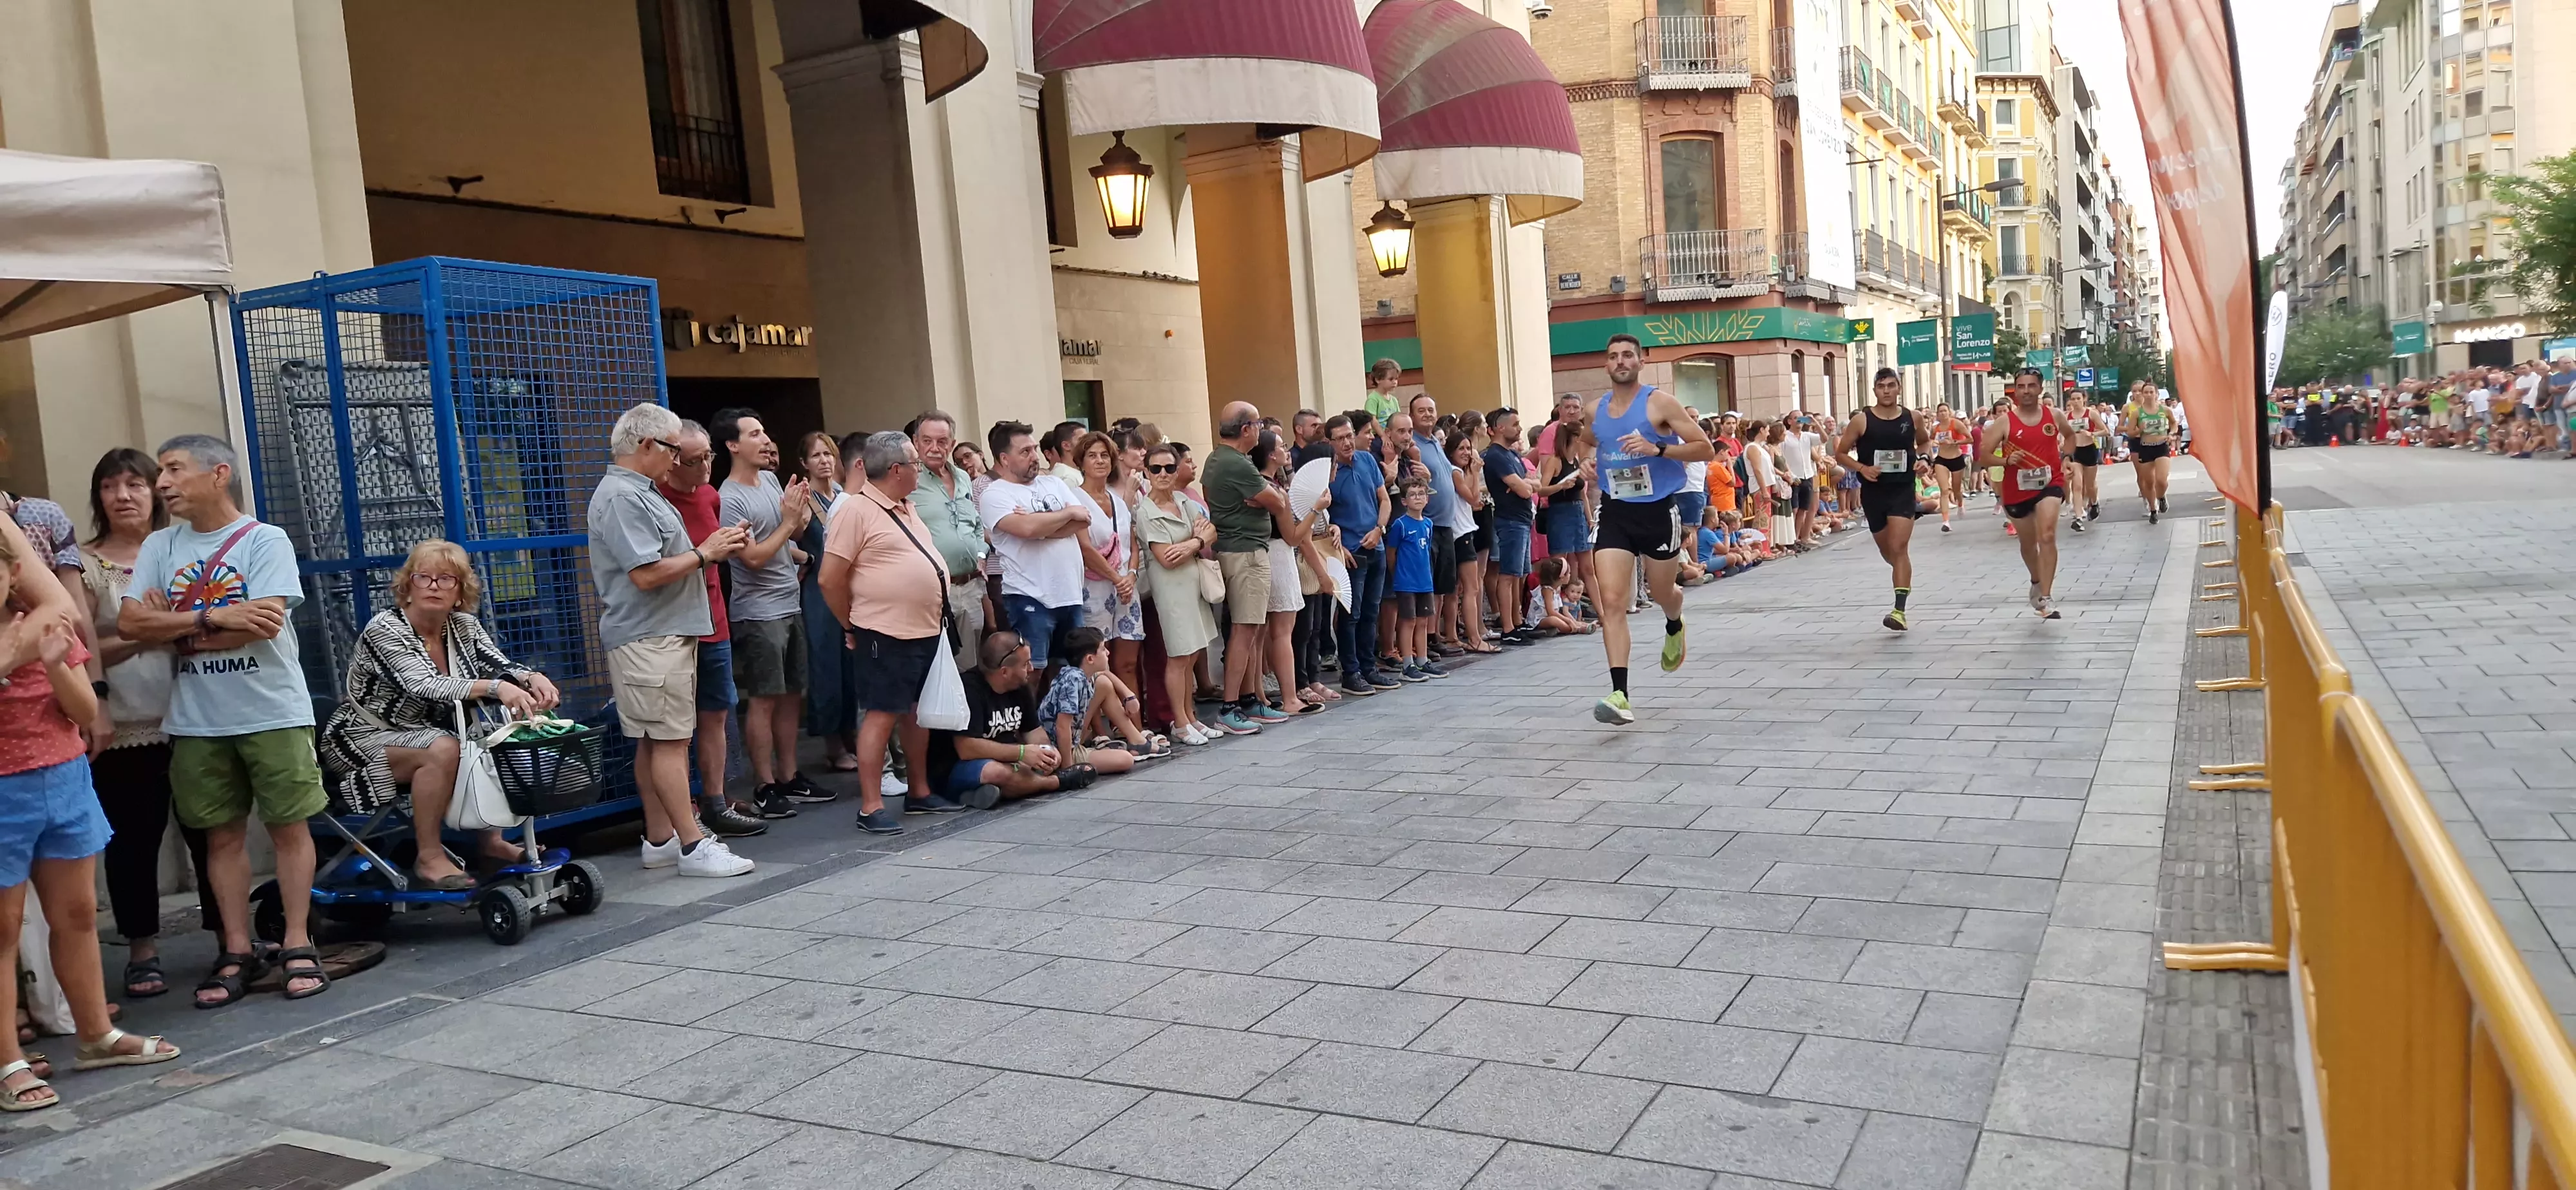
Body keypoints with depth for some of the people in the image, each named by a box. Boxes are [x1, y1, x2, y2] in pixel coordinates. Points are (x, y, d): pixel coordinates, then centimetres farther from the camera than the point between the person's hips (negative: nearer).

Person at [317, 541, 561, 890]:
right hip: (362, 739, -7)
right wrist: (493, 687, -48)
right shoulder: (384, 629, -19)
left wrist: (533, 678, -36)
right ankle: (429, 857, -22)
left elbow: (503, 668, -11)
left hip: (423, 734, 7)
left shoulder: (464, 626, 1)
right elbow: (422, 685, -34)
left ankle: (490, 840, -2)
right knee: (442, 749, -32)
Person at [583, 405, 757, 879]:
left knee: (656, 741, 11)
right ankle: (693, 846, -7)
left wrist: (713, 548, 9)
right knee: (668, 741, -8)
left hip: (665, 634, 10)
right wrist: (704, 554, -11)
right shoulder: (622, 498, -15)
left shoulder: (641, 494, 19)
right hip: (649, 639, -10)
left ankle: (661, 839, 16)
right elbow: (646, 574, -22)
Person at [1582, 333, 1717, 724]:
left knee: (1663, 593, 16)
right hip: (1615, 513, 3)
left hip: (1658, 512, -3)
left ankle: (1674, 628, 56)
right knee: (1611, 602, -13)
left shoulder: (1661, 403, -9)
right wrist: (1594, 463, 11)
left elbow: (1705, 449, -12)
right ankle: (1620, 695, -16)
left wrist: (1656, 448, -24)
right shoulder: (1596, 411, 5)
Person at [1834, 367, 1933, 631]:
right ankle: (1904, 580, 49)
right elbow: (1840, 454, 0)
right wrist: (1862, 468, -15)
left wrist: (1920, 457, 1)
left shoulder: (1912, 418, 1)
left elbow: (1925, 442, 21)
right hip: (1873, 491, 1)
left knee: (1899, 547, -14)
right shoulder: (1861, 420, -5)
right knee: (1886, 549, 16)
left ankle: (1900, 610, -16)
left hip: (1903, 490, -1)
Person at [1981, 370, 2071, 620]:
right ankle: (2037, 582, 48)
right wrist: (2006, 461, -25)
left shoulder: (2054, 416, 0)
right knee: (2028, 543, 18)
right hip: (2017, 489, 1)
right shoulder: (2004, 421, -7)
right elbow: (1984, 454, -9)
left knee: (2047, 536, -21)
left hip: (2049, 483, -1)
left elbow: (2070, 436, 22)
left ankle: (2045, 598, -23)